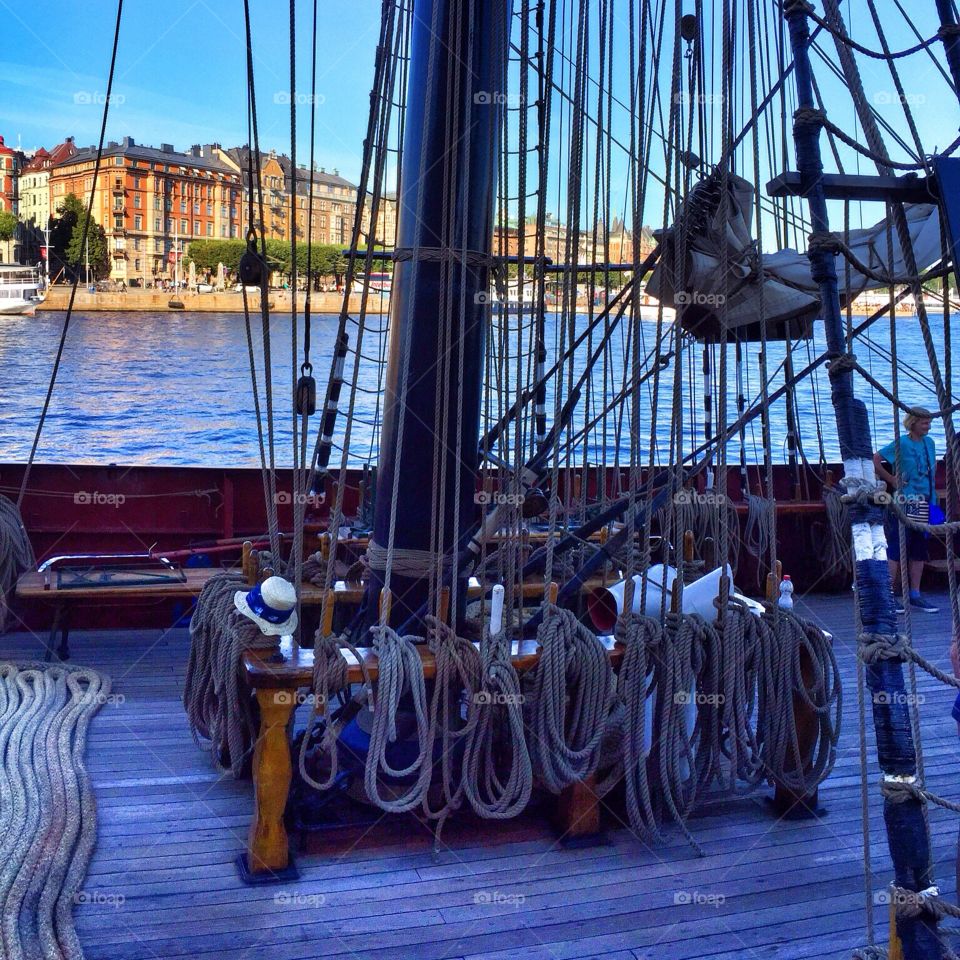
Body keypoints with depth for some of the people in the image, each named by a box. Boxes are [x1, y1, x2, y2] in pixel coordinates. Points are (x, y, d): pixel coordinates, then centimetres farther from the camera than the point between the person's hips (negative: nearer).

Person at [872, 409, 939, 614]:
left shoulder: (929, 442, 9)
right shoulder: (901, 444, -11)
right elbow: (875, 460, -14)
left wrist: (930, 482, 13)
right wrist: (891, 479, -11)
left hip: (924, 502, 7)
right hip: (904, 503, -7)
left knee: (919, 549, 9)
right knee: (896, 548, -5)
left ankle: (915, 595, 16)